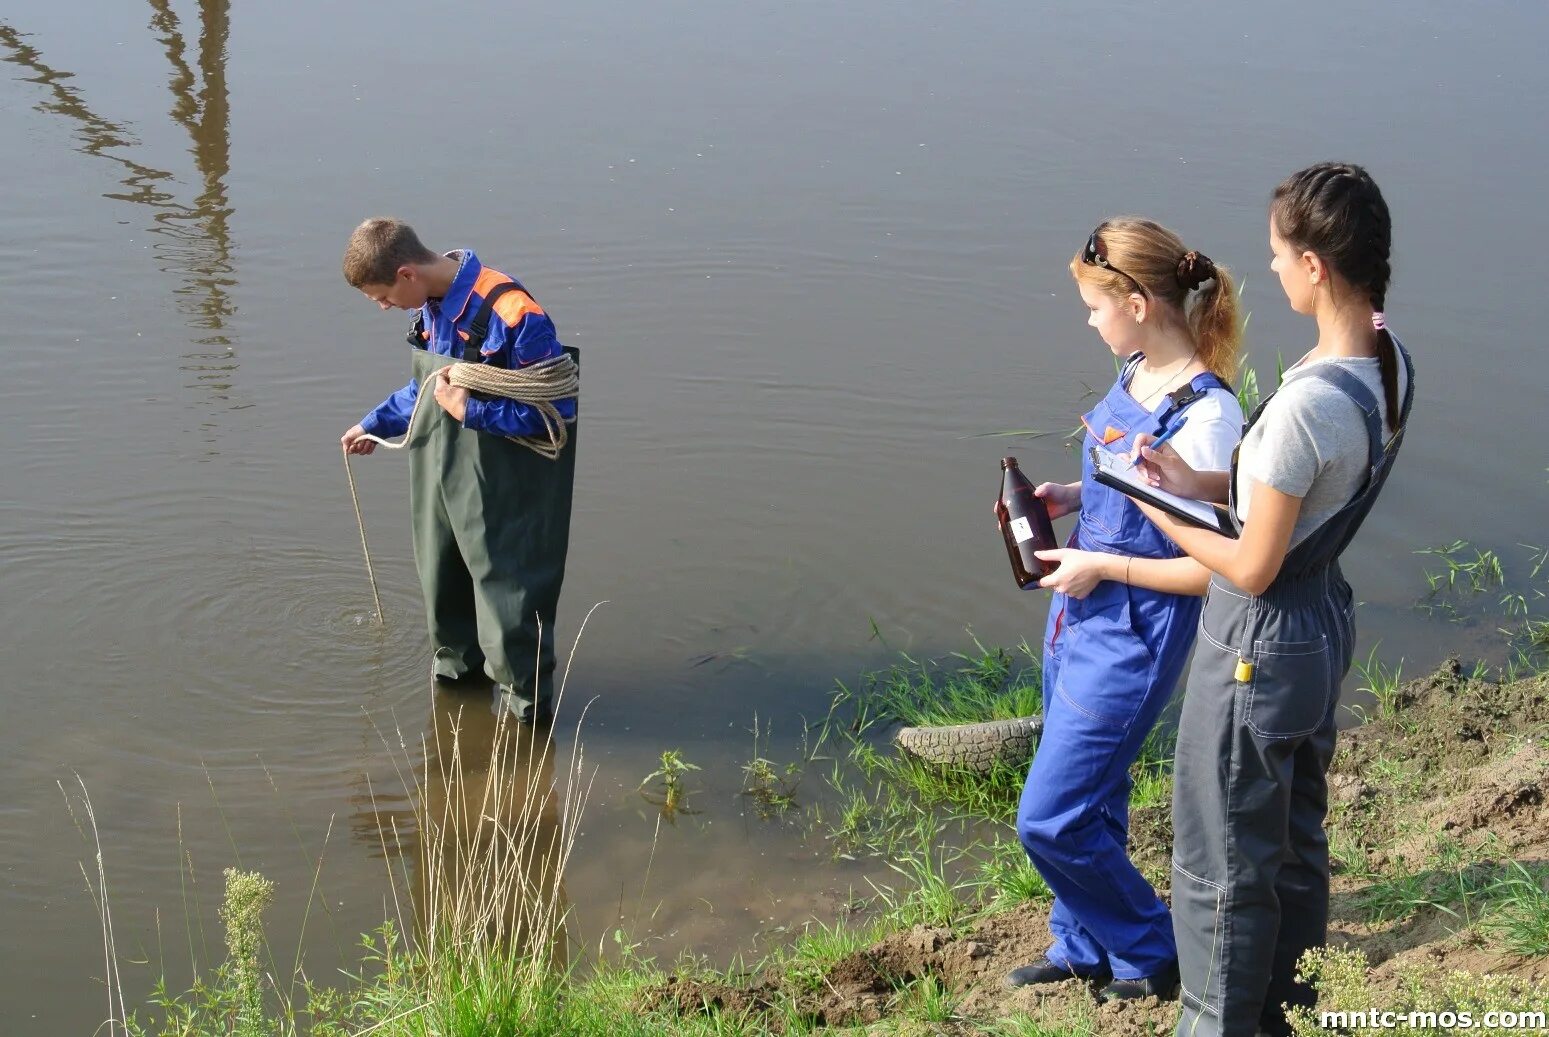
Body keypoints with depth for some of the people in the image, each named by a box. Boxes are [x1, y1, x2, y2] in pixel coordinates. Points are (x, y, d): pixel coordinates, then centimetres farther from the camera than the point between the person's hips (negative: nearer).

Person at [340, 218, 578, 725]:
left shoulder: (512, 314, -27)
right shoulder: (430, 306, 0)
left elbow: (554, 410, -23)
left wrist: (468, 411, -25)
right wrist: (374, 425, 24)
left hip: (500, 486, -8)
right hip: (440, 469, 8)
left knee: (504, 584, 2)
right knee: (442, 576, 22)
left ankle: (525, 695, 20)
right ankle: (457, 660, 46)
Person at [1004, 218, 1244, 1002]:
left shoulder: (1206, 416, -26)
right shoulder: (1137, 373, 1)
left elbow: (1218, 566, -24)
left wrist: (1102, 566, -19)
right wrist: (1070, 496, 2)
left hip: (1132, 636, -9)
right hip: (1079, 612, 9)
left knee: (1049, 819, -2)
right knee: (1087, 796, 21)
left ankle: (1151, 956, 20)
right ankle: (1083, 949, 41)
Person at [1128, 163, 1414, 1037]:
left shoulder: (1305, 404, -31)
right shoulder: (1391, 366, -5)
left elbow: (1251, 569, -22)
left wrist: (1161, 513, -8)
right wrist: (1206, 485, -1)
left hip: (1259, 651, -9)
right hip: (1327, 625, 9)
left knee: (1224, 860, 9)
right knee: (1296, 836, 24)